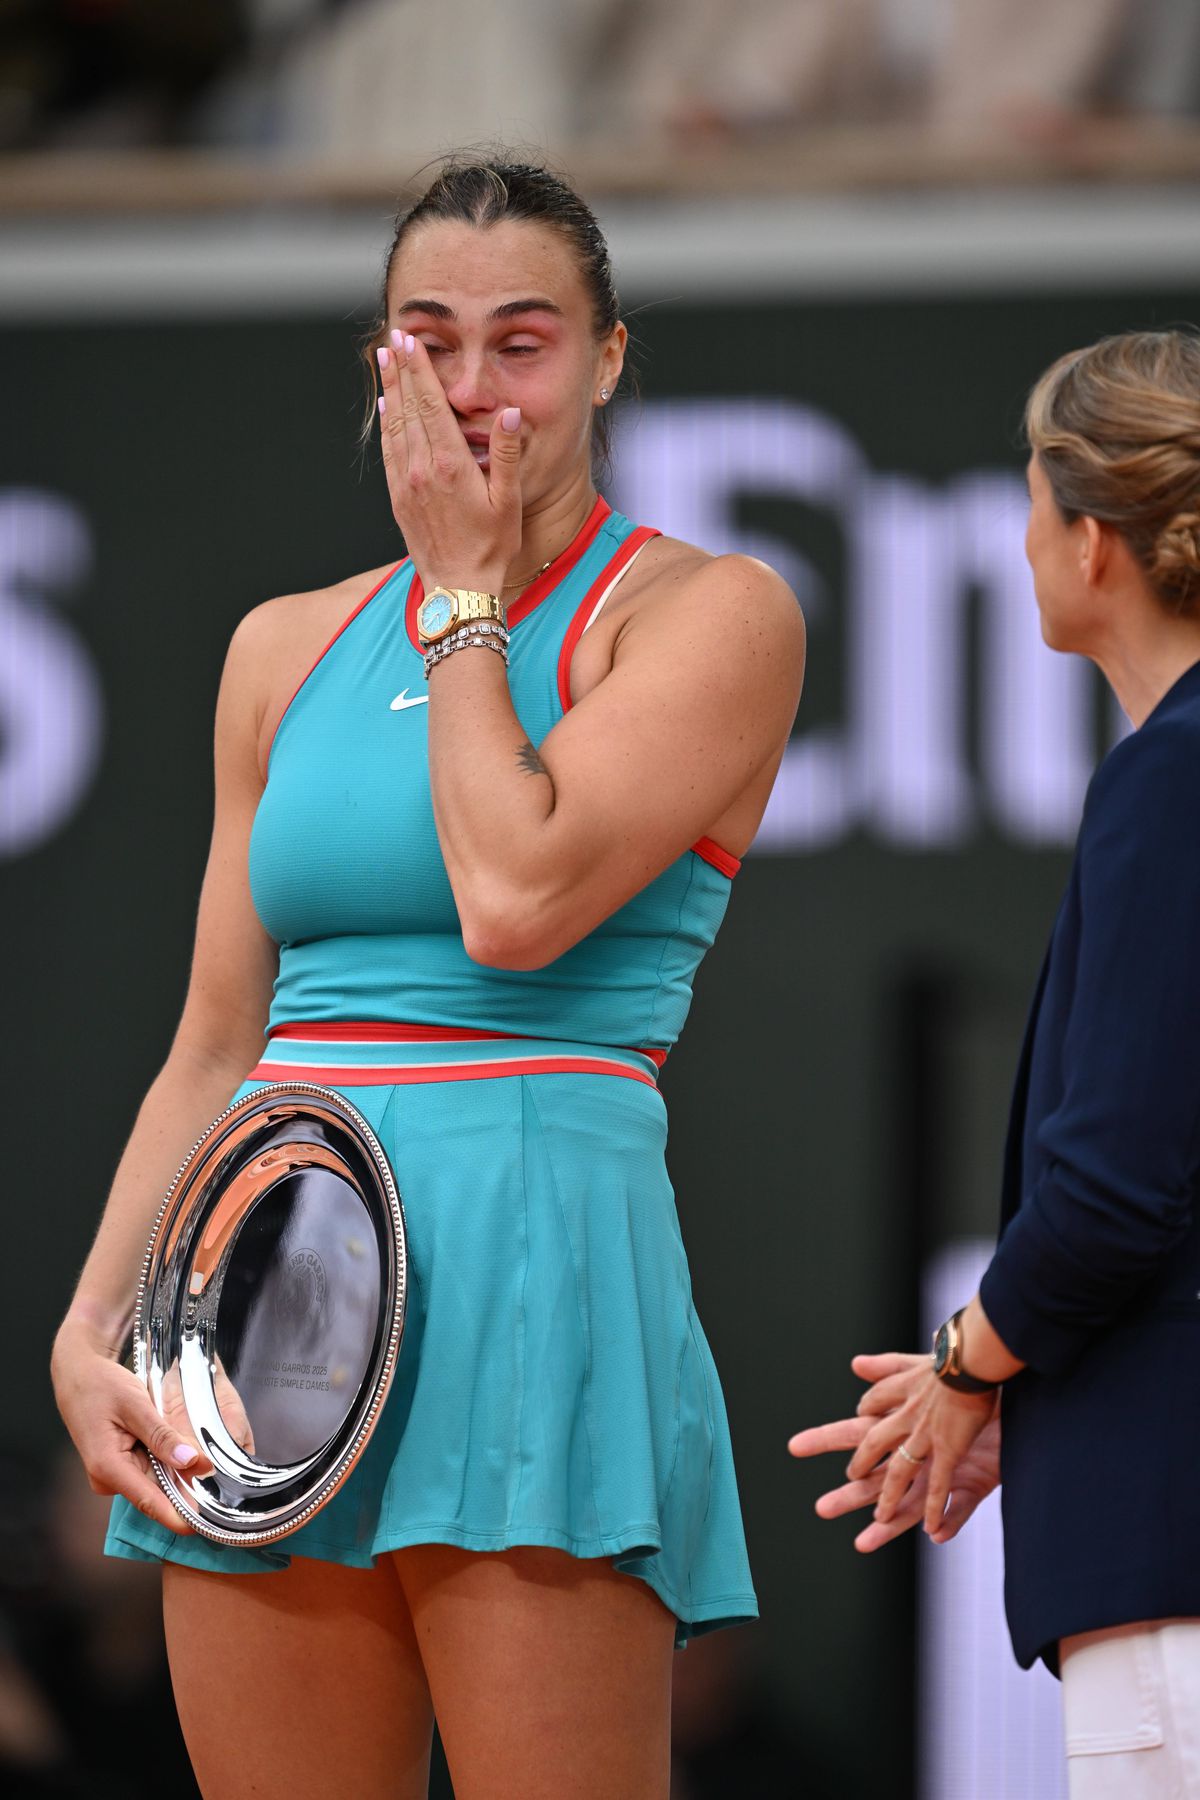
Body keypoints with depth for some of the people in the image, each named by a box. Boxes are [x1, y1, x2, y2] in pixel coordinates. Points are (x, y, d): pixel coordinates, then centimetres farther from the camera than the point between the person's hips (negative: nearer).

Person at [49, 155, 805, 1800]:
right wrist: (89, 1325, 4)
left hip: (535, 1270, -6)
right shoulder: (290, 649, 17)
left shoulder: (711, 612, 0)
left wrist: (466, 591, -3)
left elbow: (517, 900, -15)